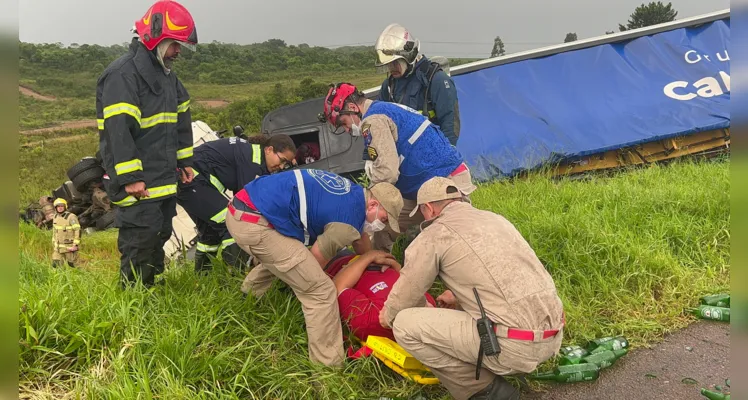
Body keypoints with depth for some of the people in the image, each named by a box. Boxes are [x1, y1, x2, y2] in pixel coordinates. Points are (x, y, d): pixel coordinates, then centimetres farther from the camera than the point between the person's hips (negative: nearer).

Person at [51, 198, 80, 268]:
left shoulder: (71, 217, -17)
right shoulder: (56, 217, 5)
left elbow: (78, 231, -20)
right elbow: (54, 231, 18)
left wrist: (75, 245, -24)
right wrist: (54, 244, 17)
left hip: (70, 247, -6)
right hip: (59, 248, 6)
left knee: (71, 266, 3)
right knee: (55, 266, 2)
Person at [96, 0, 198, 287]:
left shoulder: (166, 75, 16)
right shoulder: (122, 74, -15)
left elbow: (181, 121, 22)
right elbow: (117, 129, -22)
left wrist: (184, 162, 18)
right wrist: (129, 177, -24)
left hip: (165, 178, 10)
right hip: (136, 181, -9)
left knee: (159, 235, 17)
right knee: (140, 240, -8)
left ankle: (151, 290, 31)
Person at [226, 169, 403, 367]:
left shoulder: (353, 193, 17)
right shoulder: (350, 218, -11)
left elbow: (359, 236, 35)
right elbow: (315, 262, 1)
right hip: (254, 223, -10)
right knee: (321, 291, -6)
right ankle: (330, 366, 5)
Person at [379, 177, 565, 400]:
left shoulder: (435, 233, -2)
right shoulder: (494, 219, 19)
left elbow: (405, 293, 7)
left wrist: (387, 316, 28)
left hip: (515, 344, -9)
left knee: (405, 325, -2)